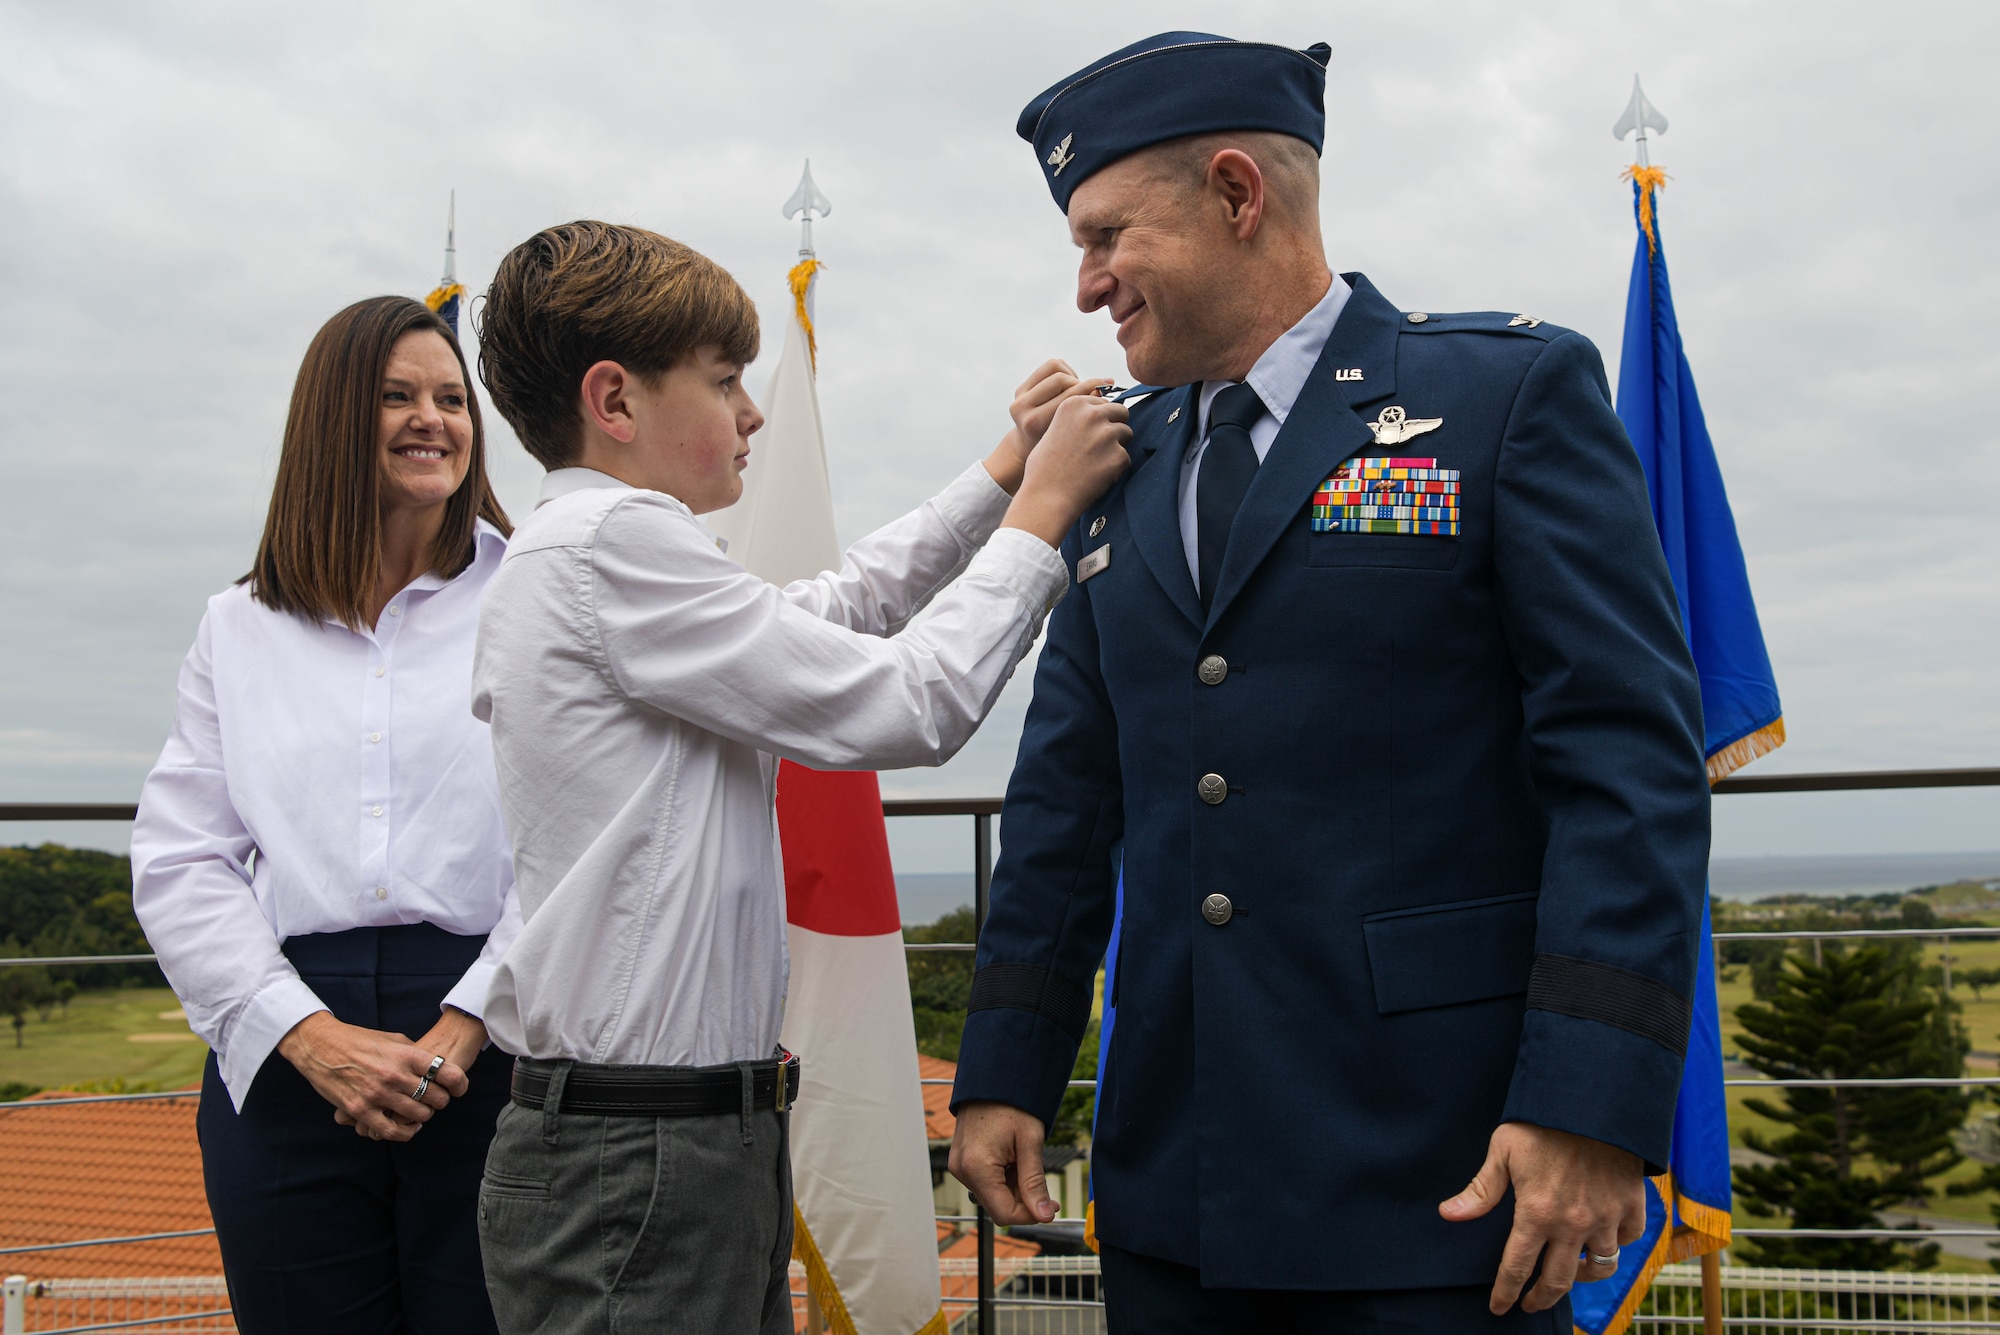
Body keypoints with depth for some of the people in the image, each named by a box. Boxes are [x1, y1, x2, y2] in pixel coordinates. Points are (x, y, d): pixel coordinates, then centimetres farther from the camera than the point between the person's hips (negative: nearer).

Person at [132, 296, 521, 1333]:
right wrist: (313, 1038, -8)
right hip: (283, 1069, 2)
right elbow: (177, 862, 6)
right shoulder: (242, 627, 12)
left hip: (493, 1051, -2)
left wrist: (462, 1031, -13)